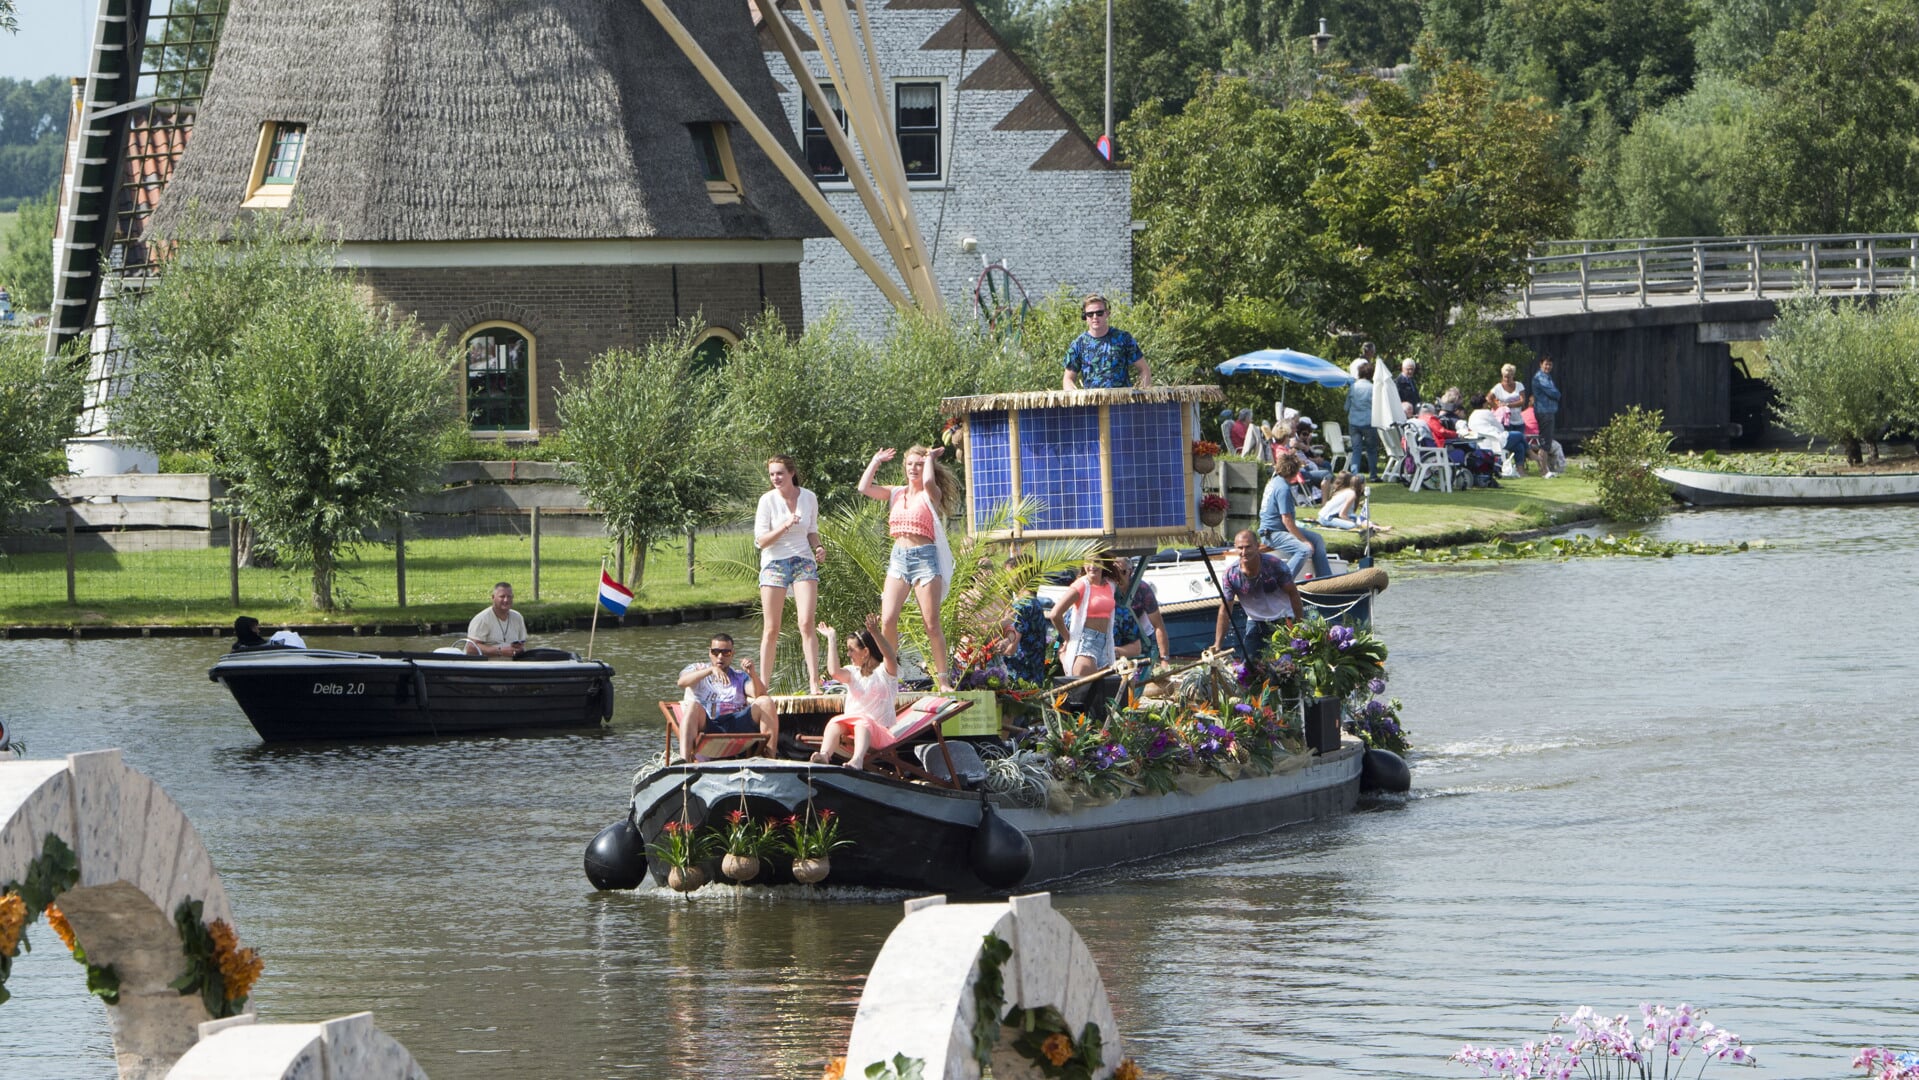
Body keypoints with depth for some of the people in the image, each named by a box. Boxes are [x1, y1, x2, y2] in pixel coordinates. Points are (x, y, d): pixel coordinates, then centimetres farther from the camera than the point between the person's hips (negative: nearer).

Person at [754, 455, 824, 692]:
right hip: (774, 564, -1)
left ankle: (814, 682, -15)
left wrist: (817, 547, -3)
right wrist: (784, 527, -23)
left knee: (806, 623, -13)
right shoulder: (768, 500, -6)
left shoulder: (809, 498, 3)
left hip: (803, 562, 1)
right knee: (772, 629, 0)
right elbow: (760, 540, -9)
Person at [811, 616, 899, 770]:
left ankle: (857, 760, -64)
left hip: (880, 732, -5)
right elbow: (834, 671, -3)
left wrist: (875, 632, -36)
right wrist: (831, 639, 2)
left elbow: (890, 657, -20)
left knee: (863, 722, -38)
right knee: (835, 722, -27)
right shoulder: (853, 673, 18)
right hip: (850, 729, 5)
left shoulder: (885, 671, 4)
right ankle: (824, 755, -52)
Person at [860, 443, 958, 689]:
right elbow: (864, 488, 5)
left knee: (931, 623, -4)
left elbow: (928, 482, -23)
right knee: (887, 621, -7)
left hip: (925, 557, -4)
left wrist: (930, 459, -6)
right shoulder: (897, 494, 14)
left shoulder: (931, 495, 1)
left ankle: (943, 679, 2)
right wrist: (876, 461, 10)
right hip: (899, 558, 4)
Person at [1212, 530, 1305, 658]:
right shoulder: (1231, 573, -17)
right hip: (1256, 622, 2)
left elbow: (1292, 593, -10)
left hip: (1283, 618, -2)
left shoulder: (1273, 564, -22)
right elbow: (1225, 610, -12)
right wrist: (1217, 645, -16)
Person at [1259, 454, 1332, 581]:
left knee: (1317, 539, 12)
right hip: (1272, 534, -11)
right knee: (1305, 549, -30)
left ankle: (1325, 579, 15)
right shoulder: (1283, 488, -22)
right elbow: (1286, 520, -23)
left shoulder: (1275, 481, 10)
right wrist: (1304, 540, -20)